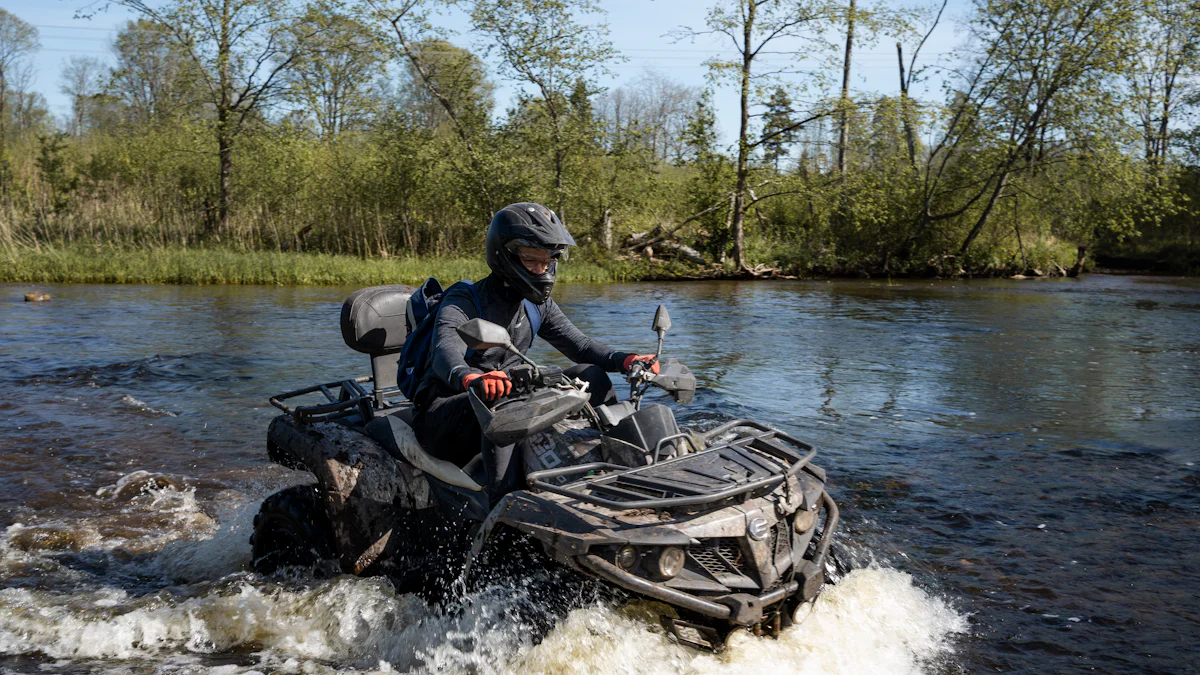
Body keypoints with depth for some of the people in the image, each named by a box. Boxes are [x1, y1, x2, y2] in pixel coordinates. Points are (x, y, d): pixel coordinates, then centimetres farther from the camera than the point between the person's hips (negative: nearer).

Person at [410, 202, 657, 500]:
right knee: (502, 400, -39)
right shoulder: (463, 302, -16)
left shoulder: (537, 305, 6)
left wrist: (626, 359, -18)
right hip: (441, 417, -6)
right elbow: (445, 351, -35)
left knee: (589, 375, -6)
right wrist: (470, 378, -60)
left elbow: (580, 344, 3)